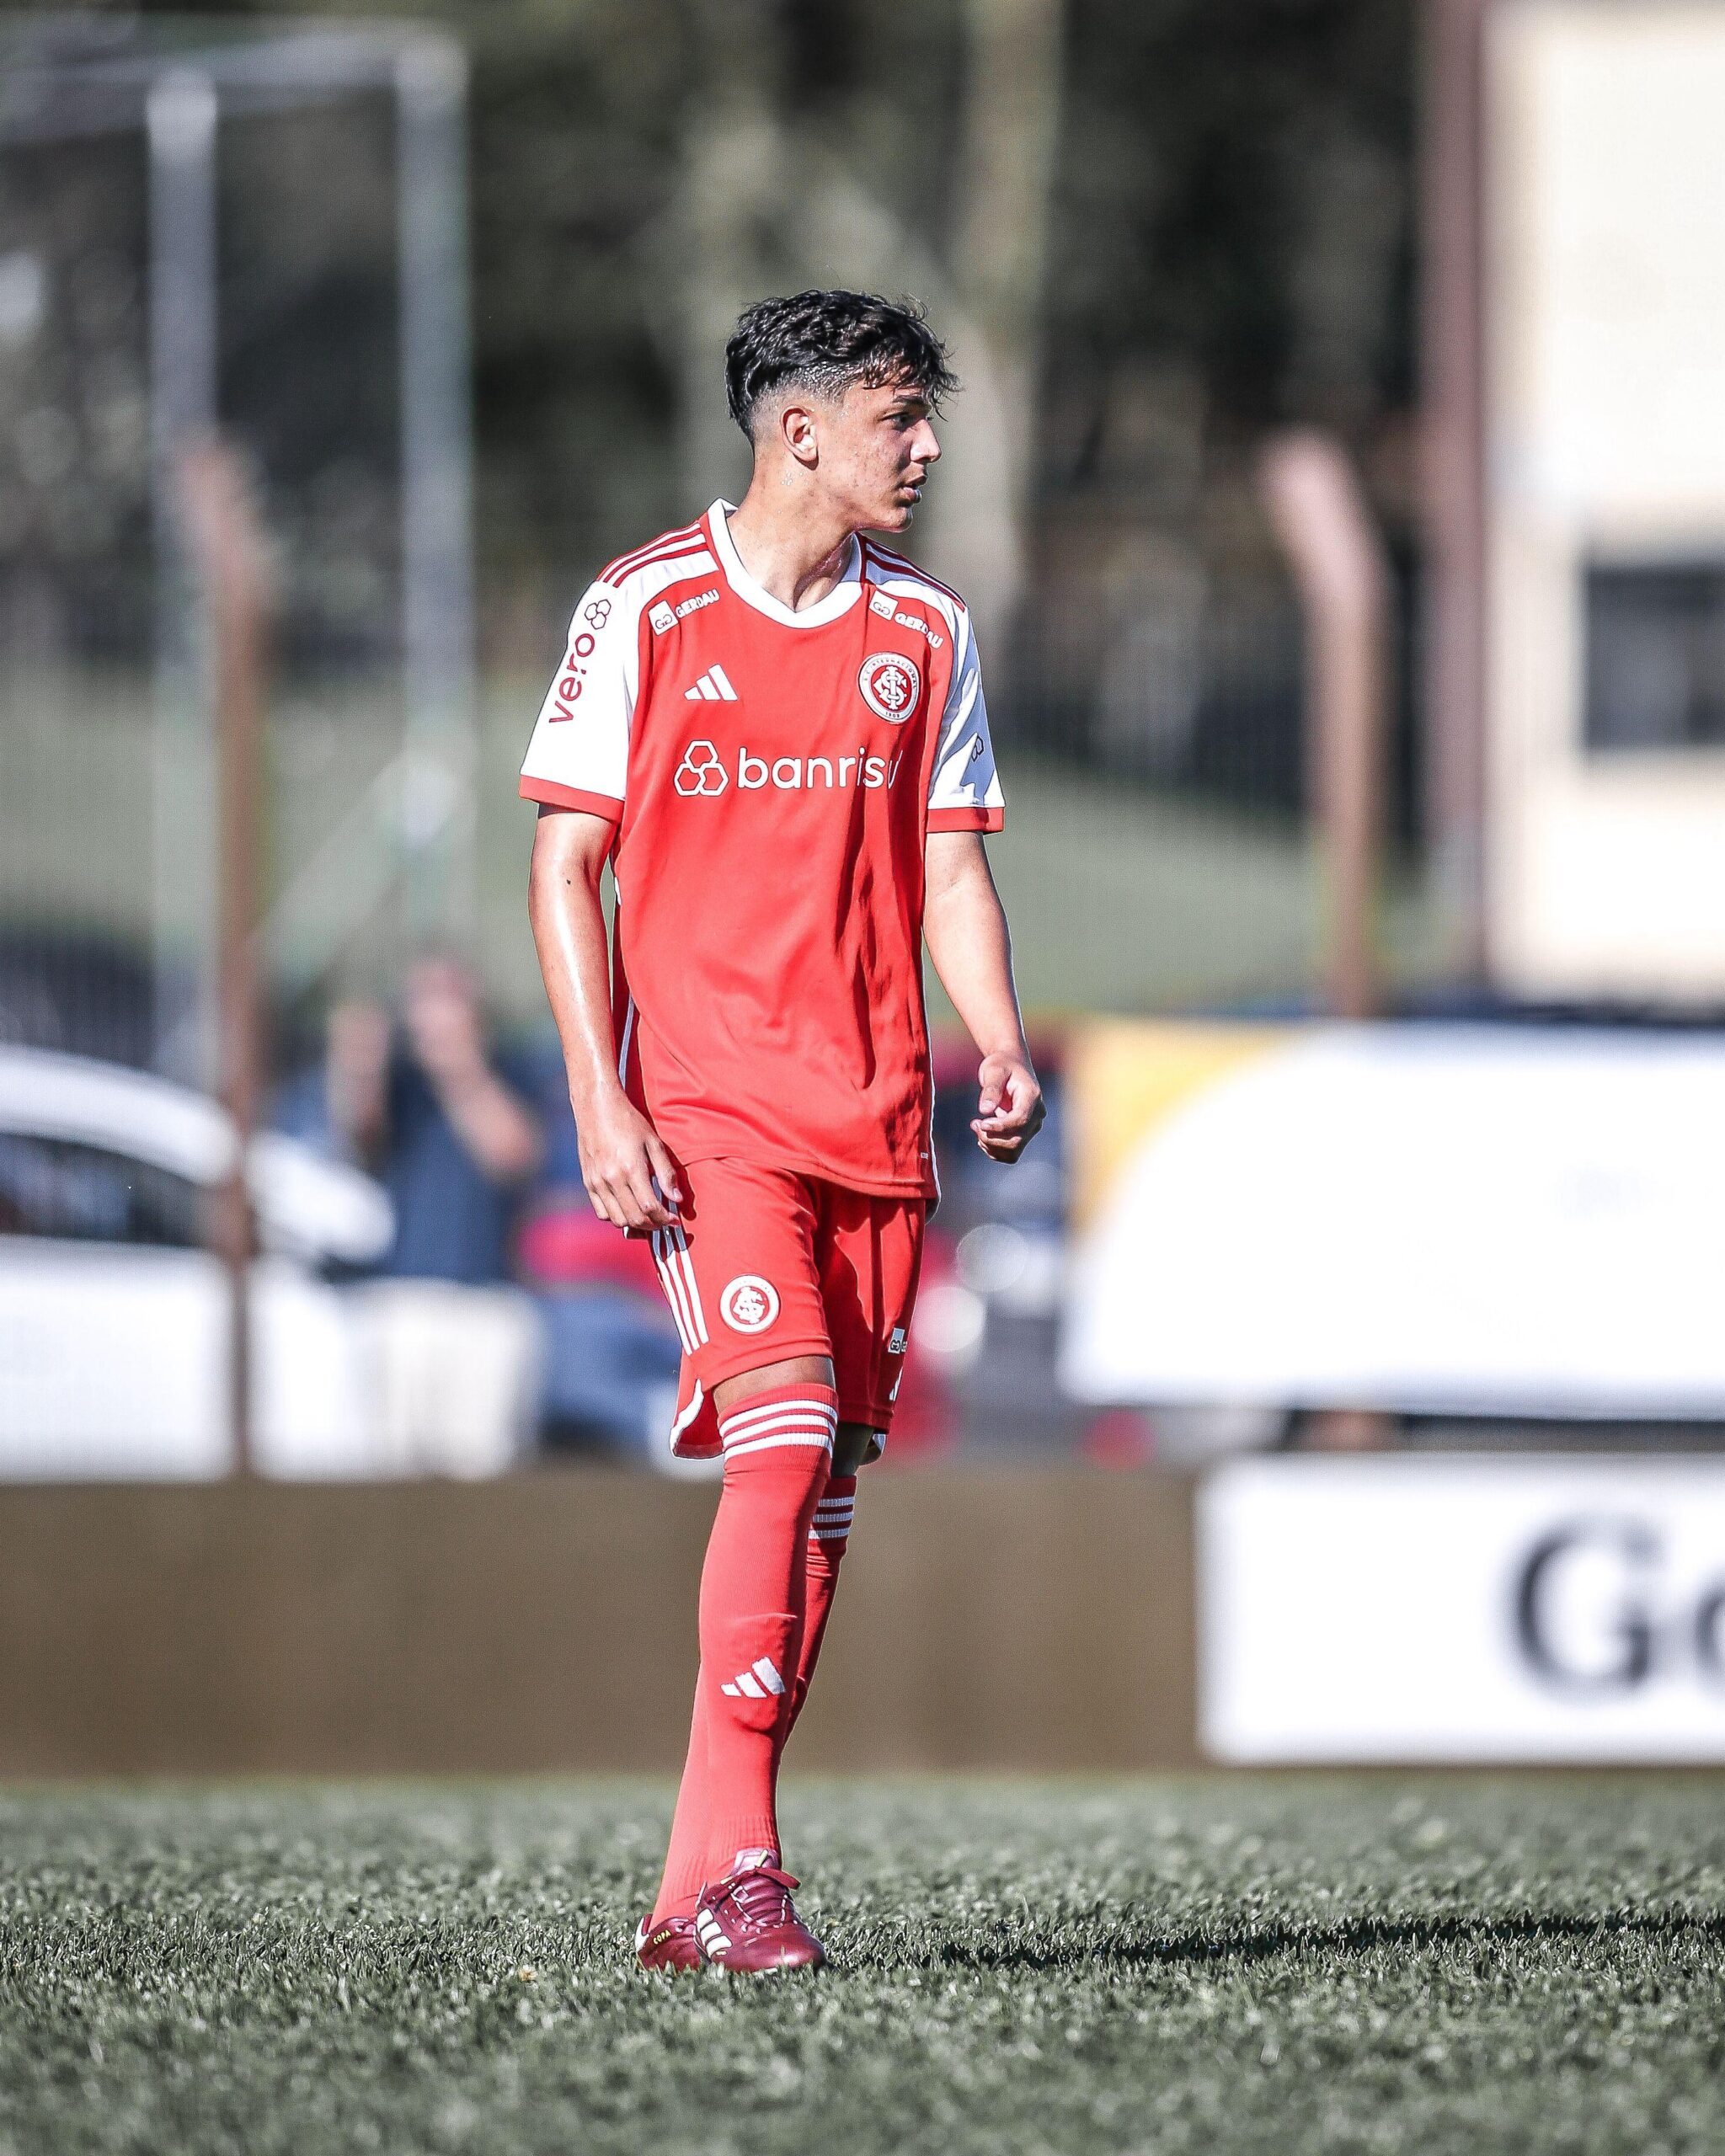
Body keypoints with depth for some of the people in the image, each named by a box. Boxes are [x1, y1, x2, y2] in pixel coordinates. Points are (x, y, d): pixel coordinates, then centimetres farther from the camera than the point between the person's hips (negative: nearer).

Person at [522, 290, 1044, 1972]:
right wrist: (601, 1099, -10)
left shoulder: (924, 631, 11)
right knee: (782, 1444, -19)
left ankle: (704, 1881, 9)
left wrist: (998, 1045, -3)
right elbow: (565, 867, -1)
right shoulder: (647, 612, -2)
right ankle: (729, 1869, -19)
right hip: (708, 1108, -5)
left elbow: (948, 872, 15)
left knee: (823, 1491, 3)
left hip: (876, 1121, 5)